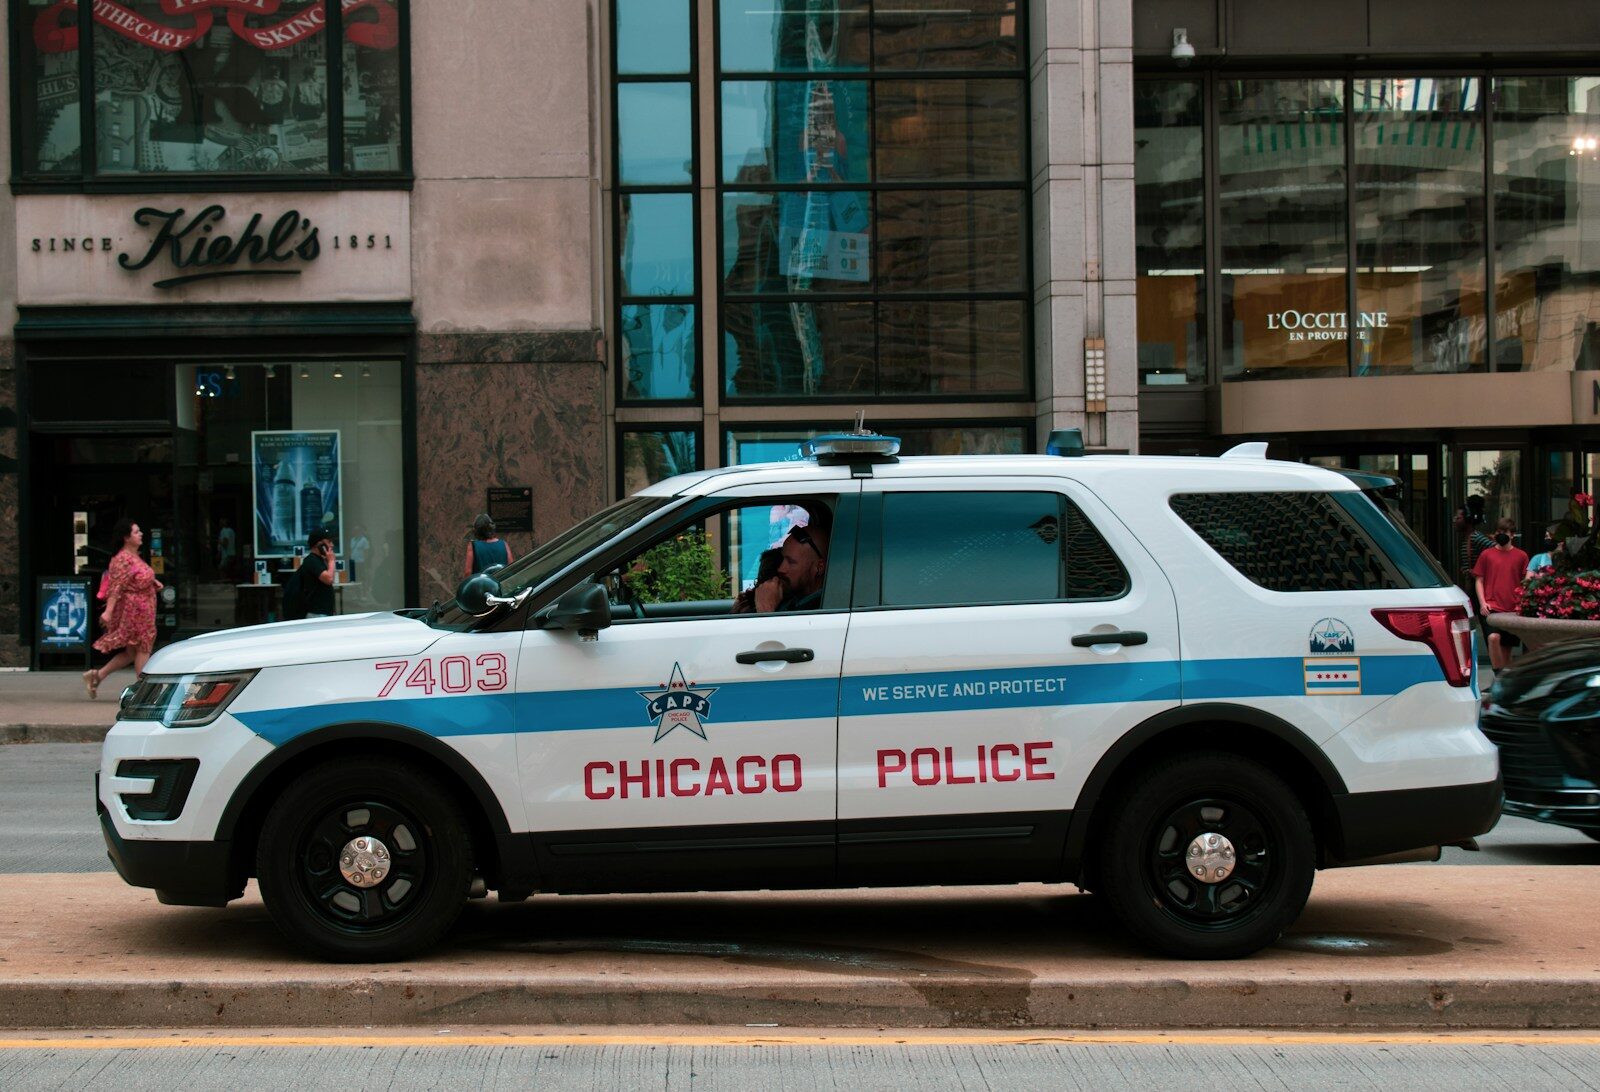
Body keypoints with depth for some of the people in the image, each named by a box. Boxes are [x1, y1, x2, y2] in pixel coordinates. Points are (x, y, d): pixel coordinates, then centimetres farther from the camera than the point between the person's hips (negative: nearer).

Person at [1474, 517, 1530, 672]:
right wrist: (1483, 603, -4)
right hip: (1492, 608, -2)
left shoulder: (1521, 556, 8)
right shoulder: (1486, 555, 6)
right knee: (1494, 637, -25)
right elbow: (1479, 580, 8)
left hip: (1513, 609, 2)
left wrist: (1523, 604, 0)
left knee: (1507, 647, 7)